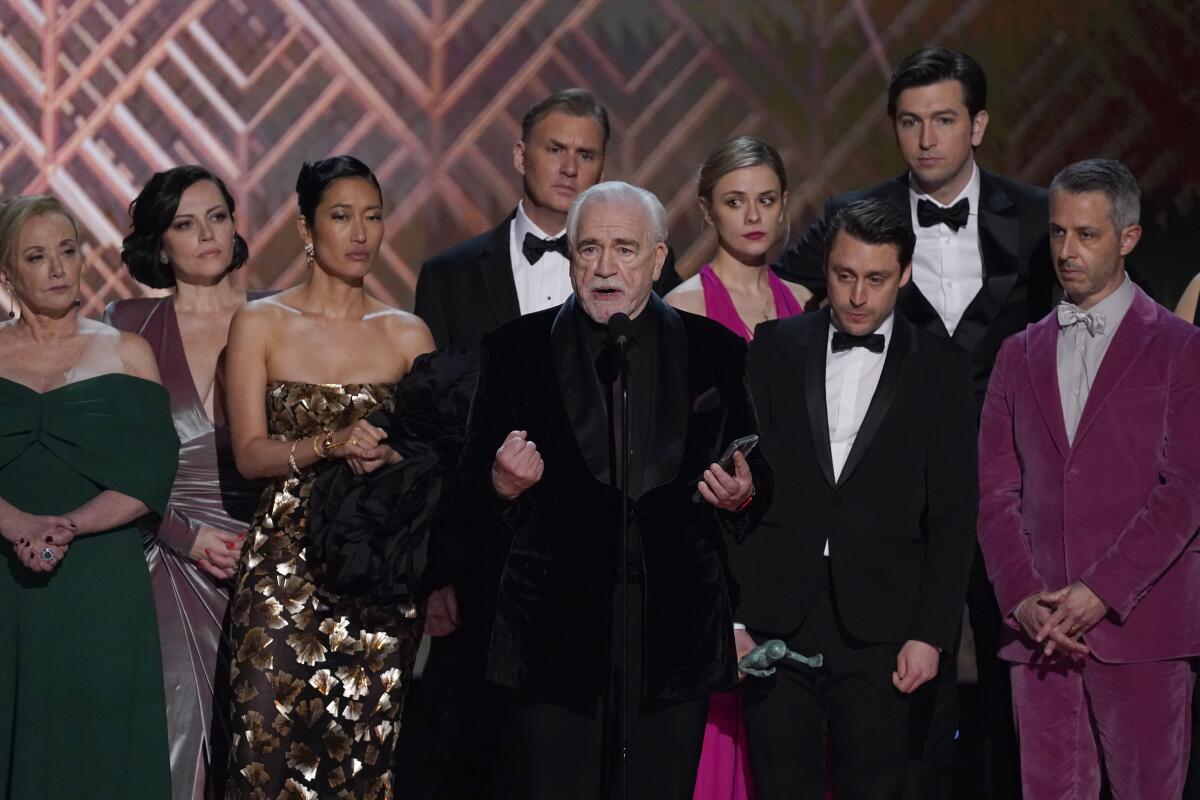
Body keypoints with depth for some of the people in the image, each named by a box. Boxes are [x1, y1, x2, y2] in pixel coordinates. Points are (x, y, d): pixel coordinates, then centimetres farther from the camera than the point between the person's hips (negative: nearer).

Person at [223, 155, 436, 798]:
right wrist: (332, 443, -18)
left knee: (368, 744, -1)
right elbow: (249, 454, -3)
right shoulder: (259, 324, 4)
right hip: (284, 569, -1)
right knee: (275, 739, -6)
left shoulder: (407, 335, 8)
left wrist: (390, 454, -13)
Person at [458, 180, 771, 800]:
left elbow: (757, 478, 13)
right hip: (557, 629, -1)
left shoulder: (716, 352, 8)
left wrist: (742, 496, -9)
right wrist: (504, 485, -15)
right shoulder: (516, 350, 6)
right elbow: (471, 485, 7)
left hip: (676, 631, 1)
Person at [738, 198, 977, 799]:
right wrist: (731, 616, -2)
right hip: (775, 622, 1)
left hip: (882, 633, -1)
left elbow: (953, 517, 3)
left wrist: (931, 635, -5)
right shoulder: (775, 349, 8)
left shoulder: (940, 369, 5)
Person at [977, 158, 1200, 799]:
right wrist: (1023, 598, -5)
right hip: (1038, 627, 4)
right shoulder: (1020, 356, 16)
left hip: (1139, 623, -4)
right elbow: (997, 493, 10)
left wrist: (1101, 592, -14)